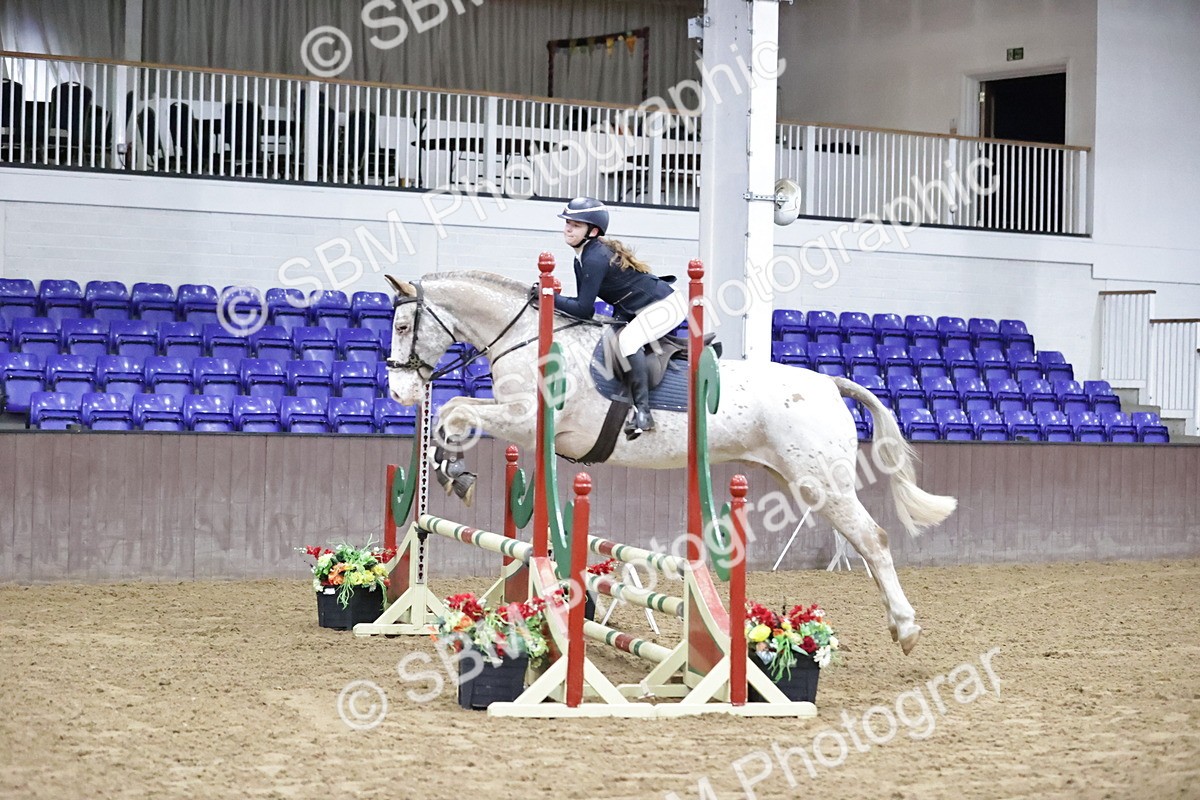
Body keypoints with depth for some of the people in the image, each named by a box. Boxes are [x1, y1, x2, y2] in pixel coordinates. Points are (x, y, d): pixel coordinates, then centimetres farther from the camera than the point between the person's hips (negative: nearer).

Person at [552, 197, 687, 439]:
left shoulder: (595, 259, -25)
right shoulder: (582, 259, 6)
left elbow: (583, 310, -26)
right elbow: (585, 306, 9)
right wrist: (551, 299, -3)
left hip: (665, 305, -11)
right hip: (641, 311, 11)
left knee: (627, 340, -30)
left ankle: (642, 411, -27)